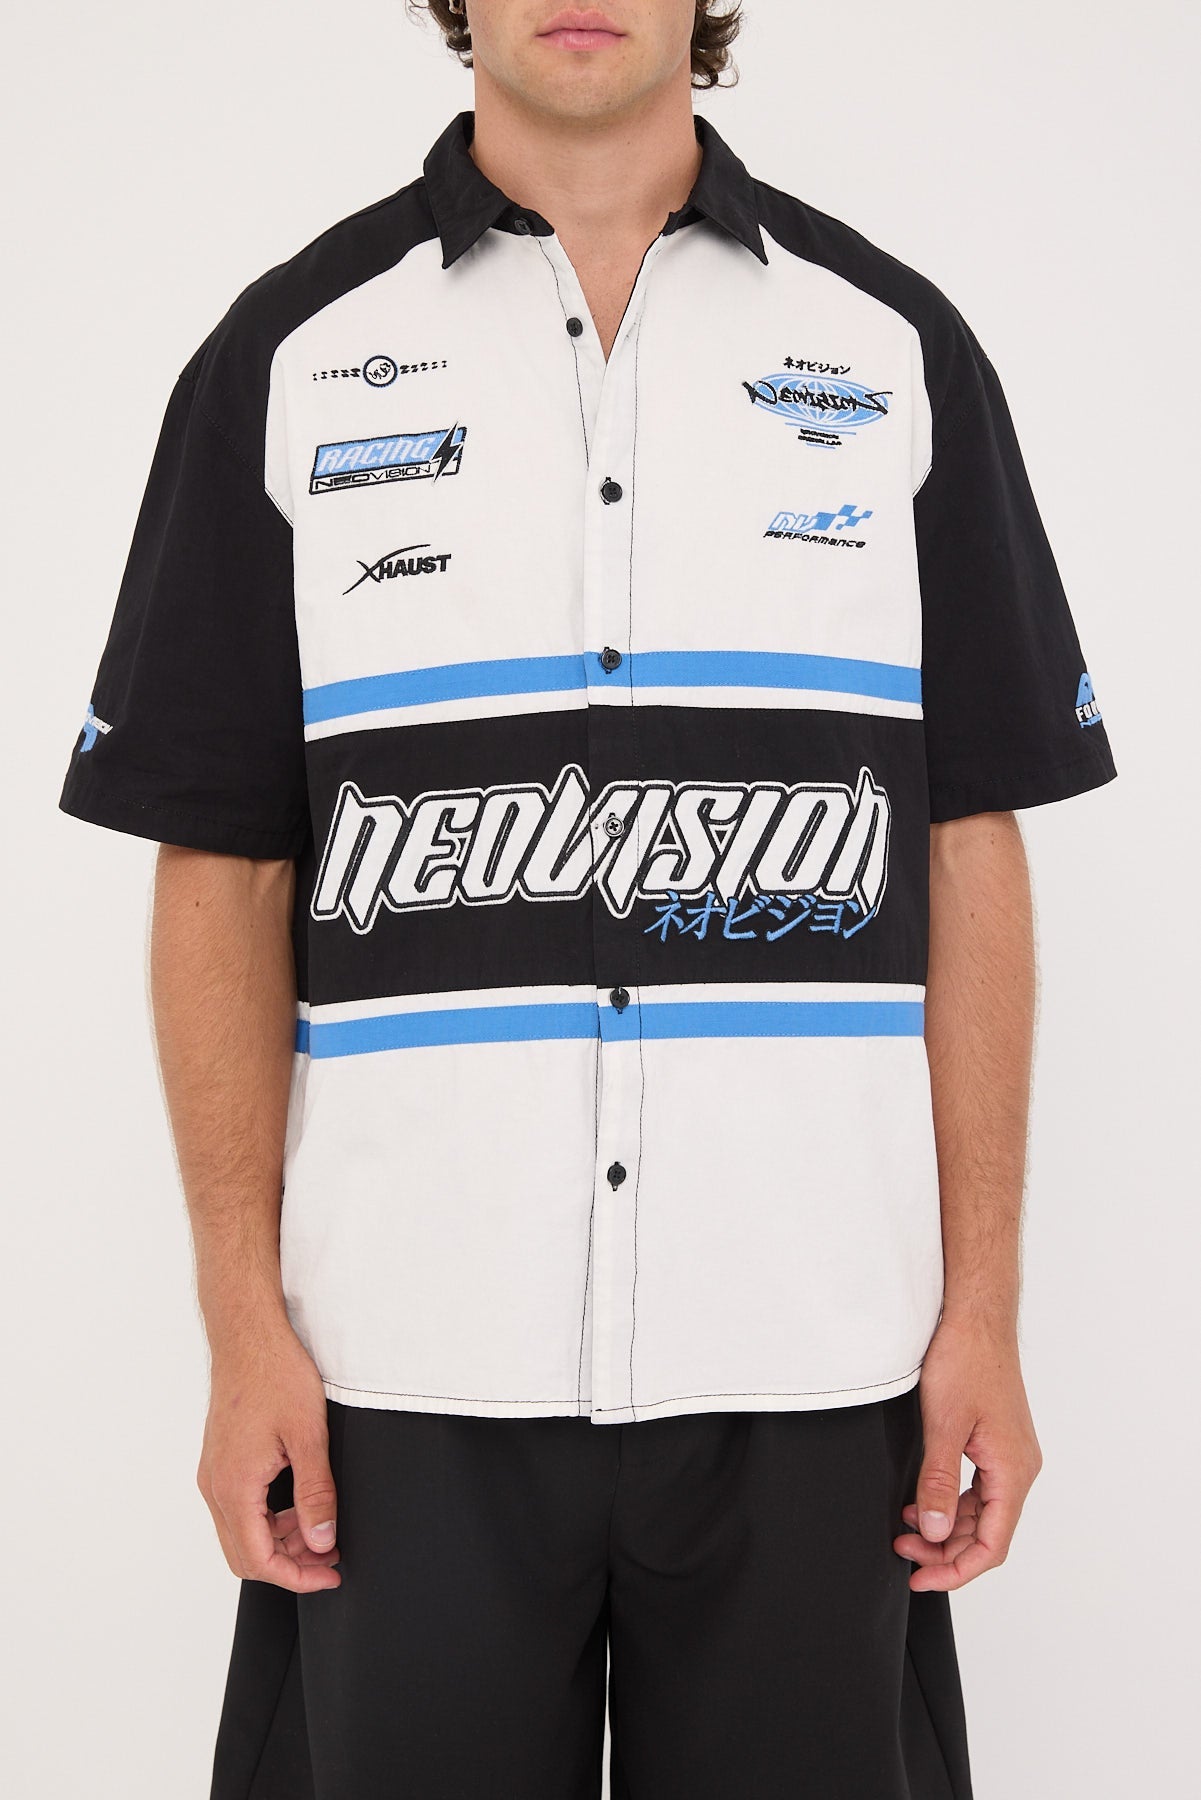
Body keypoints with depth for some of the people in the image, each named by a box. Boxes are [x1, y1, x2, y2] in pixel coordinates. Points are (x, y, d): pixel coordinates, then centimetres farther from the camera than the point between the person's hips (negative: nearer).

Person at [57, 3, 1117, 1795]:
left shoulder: (896, 347, 7)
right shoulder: (287, 356, 5)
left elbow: (971, 852, 5)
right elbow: (222, 873, 4)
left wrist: (986, 1312, 1)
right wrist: (243, 1324, -3)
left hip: (810, 1359, 1)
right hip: (409, 1363, 0)